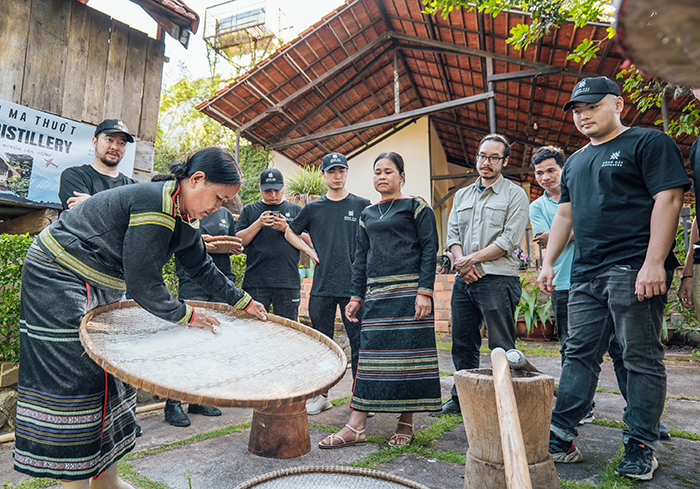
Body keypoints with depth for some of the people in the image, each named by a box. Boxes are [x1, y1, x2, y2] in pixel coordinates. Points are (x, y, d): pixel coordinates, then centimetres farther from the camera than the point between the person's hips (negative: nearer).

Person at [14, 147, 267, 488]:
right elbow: (143, 286, -28)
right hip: (58, 277, -10)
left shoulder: (185, 217, 1)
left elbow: (201, 267, 11)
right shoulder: (155, 206, -30)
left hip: (99, 287, 10)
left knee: (106, 371, 11)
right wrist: (186, 315, -15)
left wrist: (243, 301, 11)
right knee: (72, 380, -7)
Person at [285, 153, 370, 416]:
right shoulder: (313, 208, 9)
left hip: (354, 284, -2)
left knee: (359, 343, 2)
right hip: (322, 285, 2)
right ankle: (321, 395, 24)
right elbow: (290, 232, 21)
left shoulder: (362, 206, 5)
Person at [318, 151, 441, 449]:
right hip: (376, 293, 5)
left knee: (409, 353, -1)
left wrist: (425, 291, -14)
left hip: (409, 290, -4)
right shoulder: (367, 215, 19)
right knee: (369, 354, 2)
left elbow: (429, 249, -4)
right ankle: (356, 427, 5)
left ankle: (406, 422, 15)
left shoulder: (417, 207, 4)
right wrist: (357, 296, 11)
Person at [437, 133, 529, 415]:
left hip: (498, 279, -5)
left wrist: (473, 259, -12)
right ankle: (461, 397, 25)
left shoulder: (515, 195, 2)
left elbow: (508, 240, -8)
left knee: (501, 348, -2)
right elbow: (452, 235, 11)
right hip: (464, 280, 6)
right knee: (462, 343, 12)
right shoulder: (462, 195, 18)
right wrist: (462, 263, -7)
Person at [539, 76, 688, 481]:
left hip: (634, 269, -6)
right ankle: (561, 438, 13)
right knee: (580, 356, 7)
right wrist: (549, 262, 15)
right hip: (586, 275, 7)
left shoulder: (650, 142, 1)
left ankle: (641, 447, 14)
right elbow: (565, 214, 22)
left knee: (642, 359, 1)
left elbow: (668, 199, -9)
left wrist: (654, 262, -19)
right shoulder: (576, 161, 21)